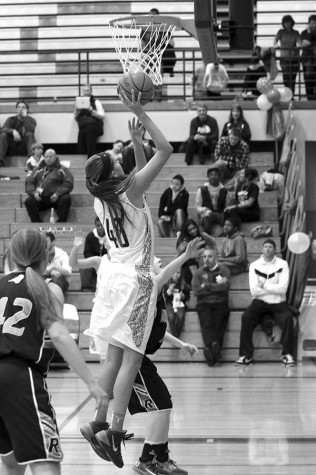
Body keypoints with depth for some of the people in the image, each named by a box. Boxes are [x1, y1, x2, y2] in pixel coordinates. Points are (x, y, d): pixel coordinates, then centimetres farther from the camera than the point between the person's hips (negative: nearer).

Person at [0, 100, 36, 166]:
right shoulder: (11, 119, 11)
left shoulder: (31, 120, 8)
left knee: (29, 135, -27)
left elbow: (30, 131, -16)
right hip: (12, 148, 1)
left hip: (24, 148, -1)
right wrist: (13, 131, -30)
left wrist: (25, 117, -13)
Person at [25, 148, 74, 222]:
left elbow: (68, 184, -1)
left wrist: (58, 194, -17)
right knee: (28, 201, -25)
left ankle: (61, 223, -26)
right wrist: (34, 193, -8)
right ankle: (37, 223, -20)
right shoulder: (39, 170, 21)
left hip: (55, 197, -2)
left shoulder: (62, 170, 12)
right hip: (40, 198, 2)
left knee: (66, 198, -33)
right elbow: (29, 182, 13)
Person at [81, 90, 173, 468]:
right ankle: (114, 431, -12)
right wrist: (140, 113, -9)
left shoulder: (100, 202, 6)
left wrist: (136, 142, 20)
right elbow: (165, 150, -10)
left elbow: (140, 172, 25)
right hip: (136, 281, -7)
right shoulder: (131, 191, -12)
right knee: (130, 360, -7)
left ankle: (100, 425, 15)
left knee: (113, 358, 13)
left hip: (112, 279, 7)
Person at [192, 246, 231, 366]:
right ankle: (213, 347, -45)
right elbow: (196, 291, 2)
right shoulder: (198, 273, 20)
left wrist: (207, 286, -1)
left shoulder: (224, 271, 18)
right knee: (207, 324, -28)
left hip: (220, 303, 1)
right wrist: (216, 286, 2)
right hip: (204, 303, -1)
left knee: (219, 325, -24)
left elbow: (226, 286, -3)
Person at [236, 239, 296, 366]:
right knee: (246, 317, -25)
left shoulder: (282, 264, 1)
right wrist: (274, 289, -7)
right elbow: (254, 290, -8)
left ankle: (288, 354, -20)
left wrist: (264, 286, -7)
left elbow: (283, 288, -11)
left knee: (287, 318, -29)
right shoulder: (254, 265, 3)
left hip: (278, 303, -1)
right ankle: (246, 355, -18)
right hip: (260, 303, 1)